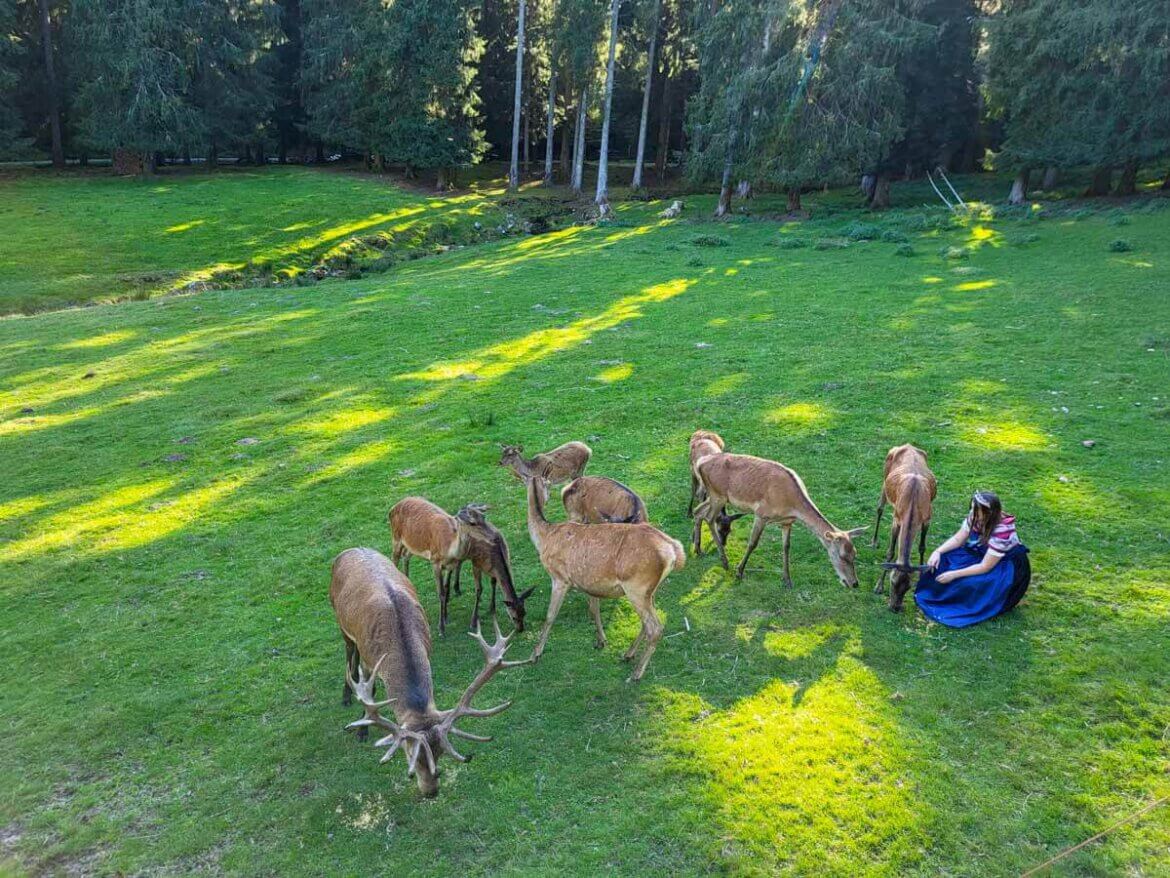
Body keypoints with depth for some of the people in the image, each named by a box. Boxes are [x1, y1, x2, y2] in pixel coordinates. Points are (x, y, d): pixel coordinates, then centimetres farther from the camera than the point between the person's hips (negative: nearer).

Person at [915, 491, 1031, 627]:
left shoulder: (1002, 531, -35)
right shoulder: (975, 518, -17)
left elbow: (985, 567, -29)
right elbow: (957, 539, -5)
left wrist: (954, 574, -29)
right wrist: (938, 552, -22)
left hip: (1007, 566, -7)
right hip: (983, 554, 7)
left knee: (973, 583, -32)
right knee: (942, 560, -12)